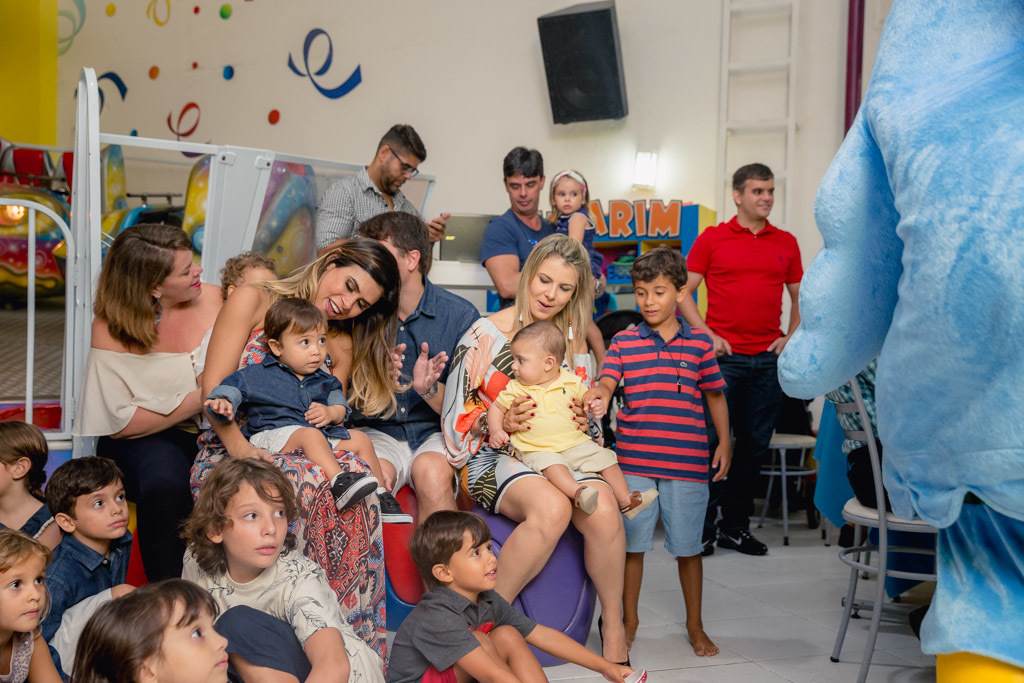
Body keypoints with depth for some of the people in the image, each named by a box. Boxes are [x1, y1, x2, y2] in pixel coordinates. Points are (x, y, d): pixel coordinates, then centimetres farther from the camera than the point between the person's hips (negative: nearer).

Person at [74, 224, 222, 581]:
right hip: (141, 440, -3)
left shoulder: (212, 299, -3)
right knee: (165, 478, -36)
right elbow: (122, 424, -14)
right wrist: (197, 400, -20)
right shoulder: (110, 330, -12)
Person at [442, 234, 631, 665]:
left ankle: (614, 632, -11)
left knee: (604, 508, -29)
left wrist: (584, 423, 0)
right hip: (493, 458, -4)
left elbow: (585, 418, 22)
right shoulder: (486, 335, -1)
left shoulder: (575, 344, 13)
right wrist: (502, 424, -17)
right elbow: (455, 420, -1)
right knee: (552, 506, -36)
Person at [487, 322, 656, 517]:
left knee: (605, 458, -3)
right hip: (539, 450, -3)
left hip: (576, 444, 3)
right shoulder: (516, 389, 1)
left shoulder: (571, 382, 3)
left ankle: (626, 501, 4)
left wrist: (596, 405, -6)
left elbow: (586, 398, 18)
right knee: (552, 465, -35)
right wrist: (496, 431, -7)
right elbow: (496, 407, 10)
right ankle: (577, 493, -52)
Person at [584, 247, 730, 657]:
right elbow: (607, 380, -9)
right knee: (631, 544, 8)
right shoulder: (624, 342, 4)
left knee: (688, 547, 10)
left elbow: (715, 395, 13)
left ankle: (695, 625, 26)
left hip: (686, 464, 0)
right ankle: (629, 620, 26)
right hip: (634, 461, 0)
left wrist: (724, 443, 7)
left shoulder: (699, 343, 5)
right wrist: (600, 393, -32)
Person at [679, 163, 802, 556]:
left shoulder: (786, 243, 11)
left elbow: (800, 296, 19)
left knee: (755, 444, 8)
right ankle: (703, 526, 5)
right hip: (723, 356, -4)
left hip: (768, 358, 4)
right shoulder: (712, 239, 2)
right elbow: (684, 292, 2)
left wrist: (791, 337, 4)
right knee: (713, 440, -5)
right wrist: (706, 335, -9)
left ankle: (736, 526, 19)